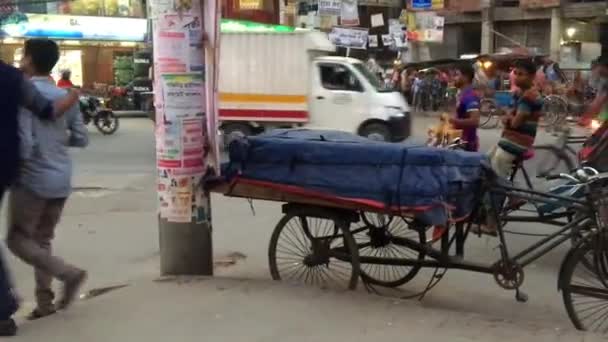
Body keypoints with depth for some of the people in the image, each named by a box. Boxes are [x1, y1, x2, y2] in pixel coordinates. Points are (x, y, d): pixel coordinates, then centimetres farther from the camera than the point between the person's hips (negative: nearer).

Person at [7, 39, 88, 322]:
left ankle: (68, 273, -6)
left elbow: (24, 144, -19)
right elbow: (81, 139, 9)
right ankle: (44, 300, 13)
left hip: (33, 179, -7)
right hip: (61, 180, 7)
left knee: (17, 239, 7)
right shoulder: (65, 97, 6)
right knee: (42, 239, 16)